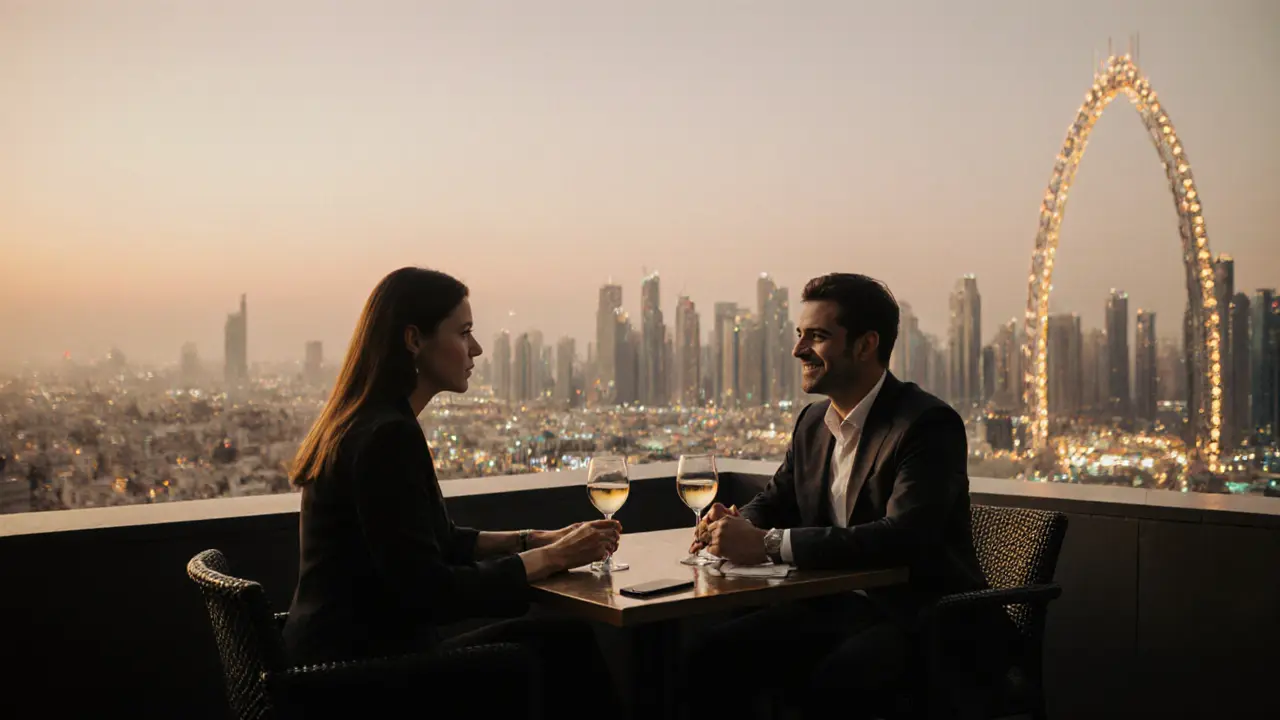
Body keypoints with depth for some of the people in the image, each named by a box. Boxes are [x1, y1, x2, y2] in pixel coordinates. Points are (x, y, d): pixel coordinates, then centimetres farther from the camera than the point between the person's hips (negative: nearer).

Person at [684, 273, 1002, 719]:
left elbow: (901, 537, -28)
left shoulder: (929, 425, -16)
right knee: (712, 656, -10)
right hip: (834, 607, 7)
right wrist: (738, 524, -6)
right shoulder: (813, 421, 10)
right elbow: (778, 500, 21)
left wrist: (768, 544, -30)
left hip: (919, 619, -7)